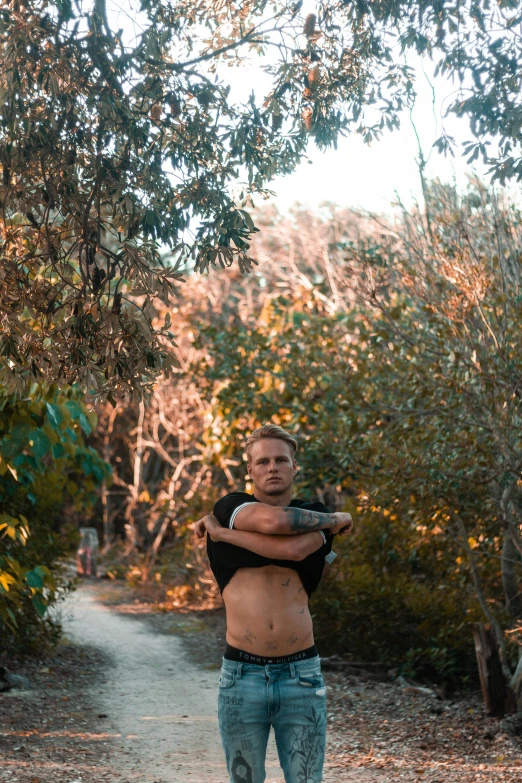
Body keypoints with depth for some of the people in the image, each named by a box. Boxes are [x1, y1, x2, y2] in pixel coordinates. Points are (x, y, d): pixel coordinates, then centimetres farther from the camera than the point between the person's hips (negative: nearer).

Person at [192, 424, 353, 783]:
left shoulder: (317, 515, 7)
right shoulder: (230, 508, 4)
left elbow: (292, 549, -16)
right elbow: (272, 520, -20)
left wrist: (220, 532, -9)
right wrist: (335, 520, -6)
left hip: (301, 674, 1)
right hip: (241, 673, 0)